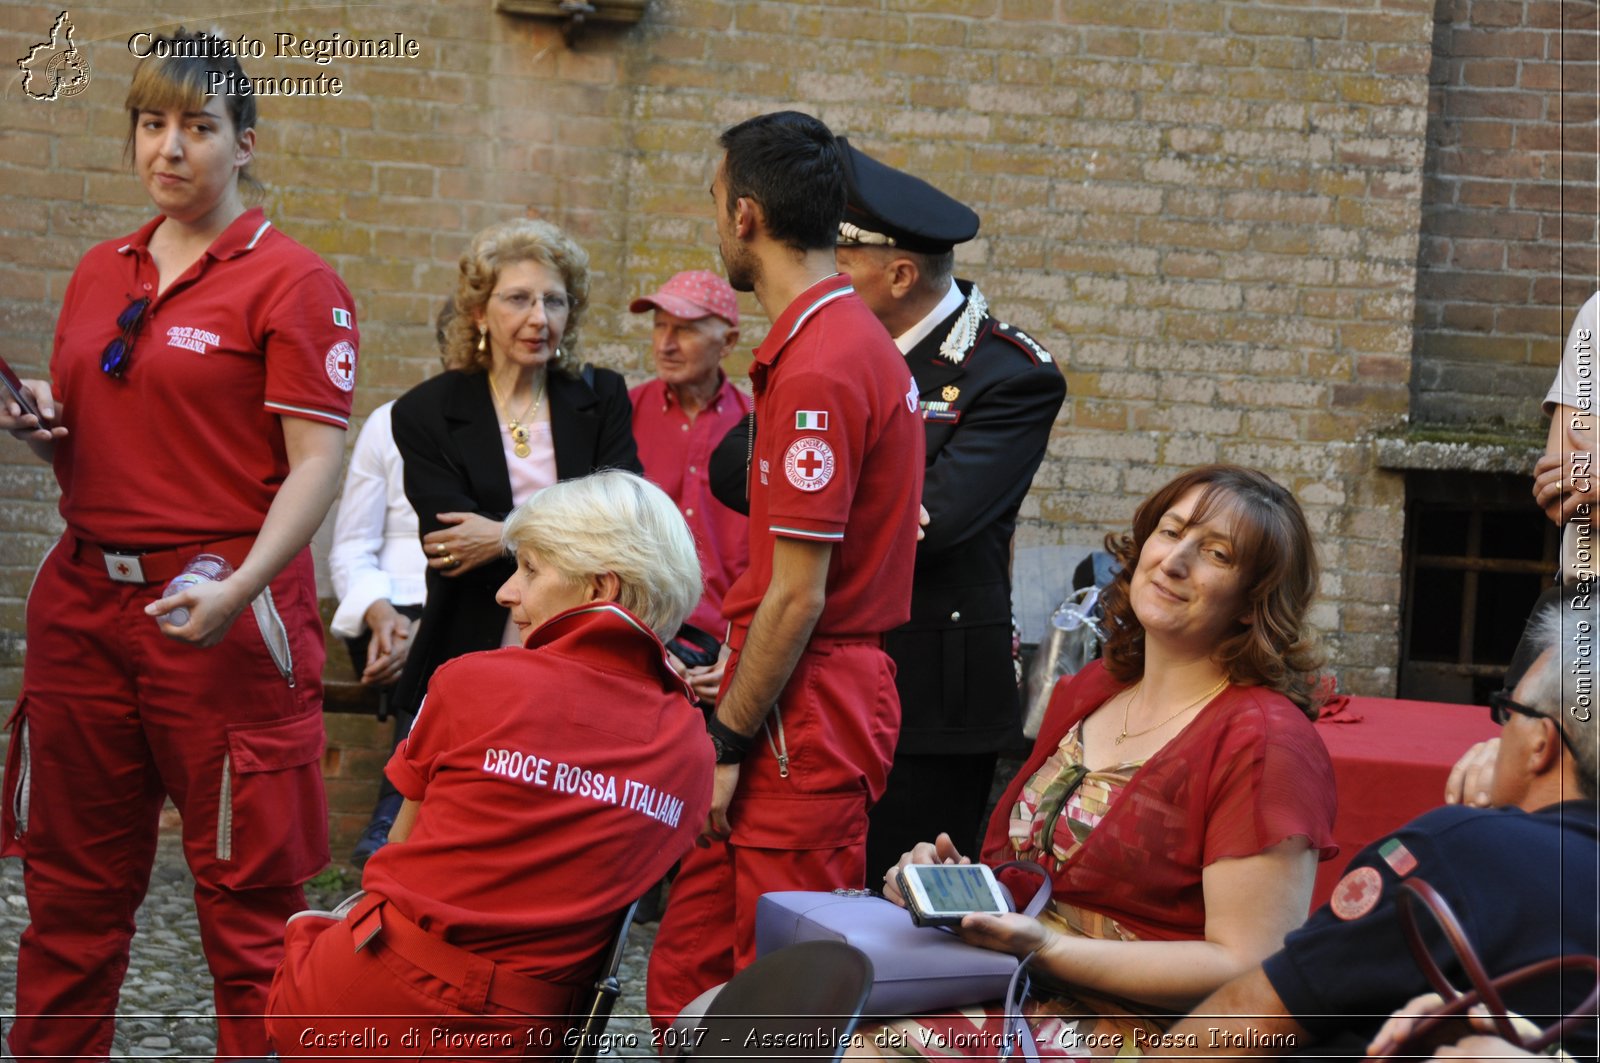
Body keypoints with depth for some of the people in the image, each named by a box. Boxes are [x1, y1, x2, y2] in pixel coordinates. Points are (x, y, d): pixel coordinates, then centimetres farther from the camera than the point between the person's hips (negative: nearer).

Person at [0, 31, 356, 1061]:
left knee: (248, 897, -3)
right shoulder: (102, 273, 15)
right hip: (85, 606, 6)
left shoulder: (292, 280, -5)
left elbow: (316, 461, -11)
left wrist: (239, 587, -24)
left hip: (219, 617, -6)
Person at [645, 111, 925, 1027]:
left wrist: (727, 743, -13)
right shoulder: (857, 341, 14)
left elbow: (798, 595, -18)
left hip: (803, 716, -10)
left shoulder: (817, 369, -17)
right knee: (687, 971, 12)